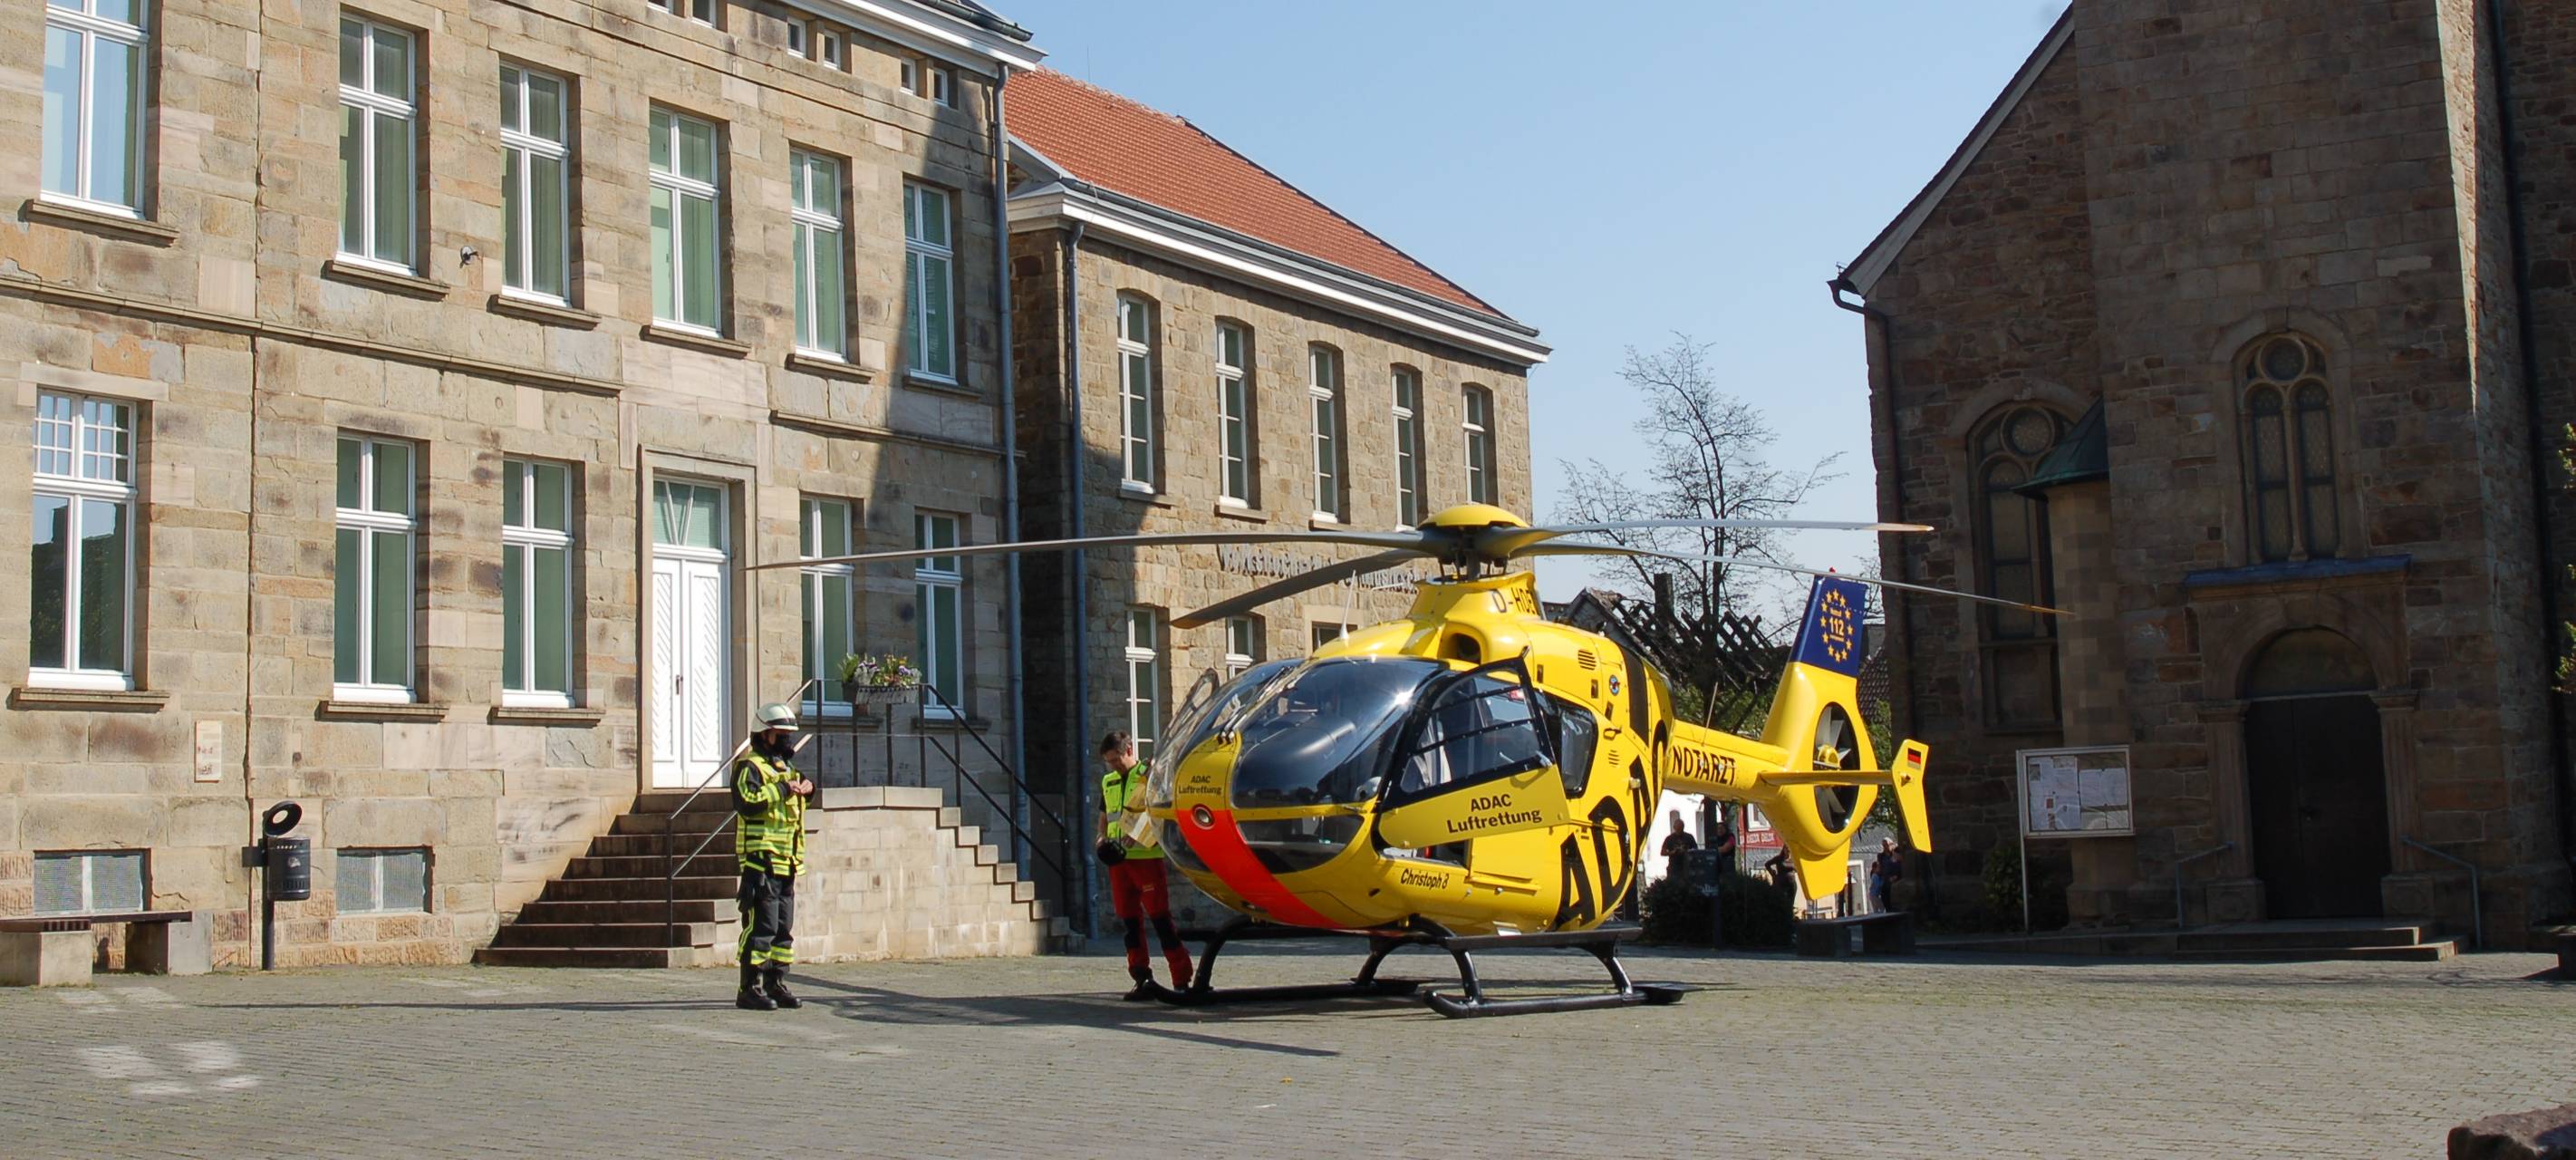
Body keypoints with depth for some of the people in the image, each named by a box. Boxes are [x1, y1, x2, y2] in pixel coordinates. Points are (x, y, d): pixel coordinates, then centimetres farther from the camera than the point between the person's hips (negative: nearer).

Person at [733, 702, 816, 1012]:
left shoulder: (783, 767, 23)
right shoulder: (750, 766, -7)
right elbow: (747, 802, -24)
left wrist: (806, 790, 17)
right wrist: (781, 789, -22)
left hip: (786, 862, 9)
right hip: (761, 859, -9)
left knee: (784, 927, 11)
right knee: (761, 926, -11)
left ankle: (776, 985, 17)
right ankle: (750, 989, -8)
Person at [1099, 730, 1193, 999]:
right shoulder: (1108, 782, 17)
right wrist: (1103, 839, 7)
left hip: (1147, 856, -7)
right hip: (1118, 860, 7)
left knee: (1160, 917, -9)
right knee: (1130, 921, 7)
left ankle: (1181, 979, -7)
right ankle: (1142, 979, 12)